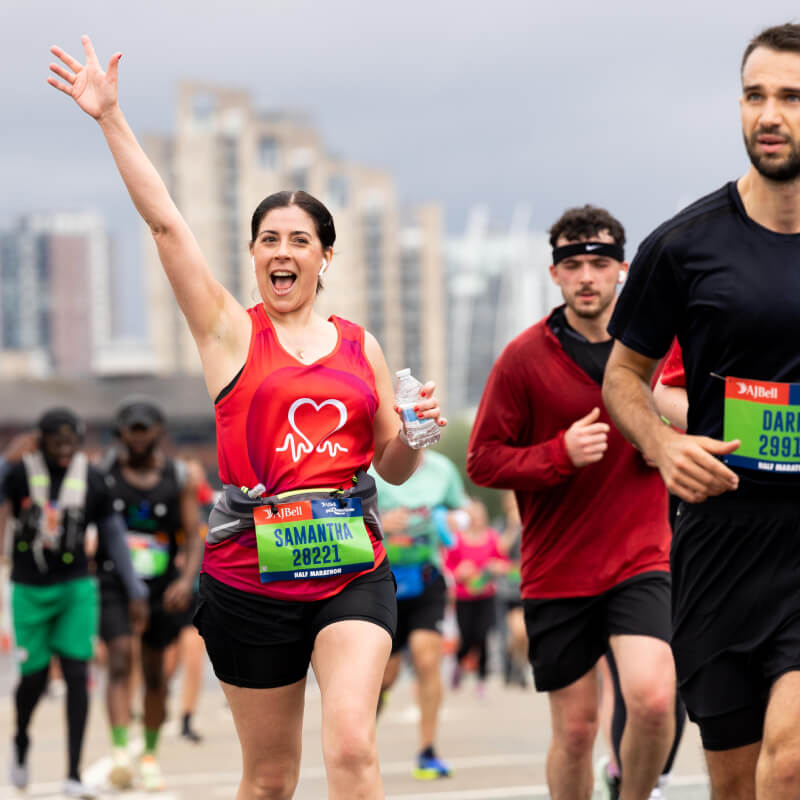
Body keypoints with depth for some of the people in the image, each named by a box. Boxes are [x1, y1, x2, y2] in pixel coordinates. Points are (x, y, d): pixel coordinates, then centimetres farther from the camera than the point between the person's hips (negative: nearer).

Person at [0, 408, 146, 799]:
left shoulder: (90, 480, -1)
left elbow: (111, 532, 7)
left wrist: (132, 583, 6)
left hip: (75, 587, 1)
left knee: (77, 674, -8)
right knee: (34, 677, 2)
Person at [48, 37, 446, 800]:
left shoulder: (360, 346, 11)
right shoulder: (231, 331, 4)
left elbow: (394, 468, 17)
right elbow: (165, 222, -3)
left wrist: (417, 428, -4)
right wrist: (110, 118, -8)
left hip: (351, 573, 1)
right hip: (249, 575, -1)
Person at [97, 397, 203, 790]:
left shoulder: (178, 477, 1)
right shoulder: (103, 471, -2)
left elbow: (195, 534, -1)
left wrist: (188, 578, -15)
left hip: (162, 590, 2)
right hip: (114, 585, -2)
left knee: (155, 673, 11)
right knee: (120, 661, -18)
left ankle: (150, 755, 25)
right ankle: (120, 751, -29)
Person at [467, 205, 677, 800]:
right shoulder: (525, 358, -3)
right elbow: (483, 461, -2)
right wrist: (561, 454, -18)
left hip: (642, 561, 1)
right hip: (557, 571, -1)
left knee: (653, 699, -20)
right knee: (576, 729, 5)